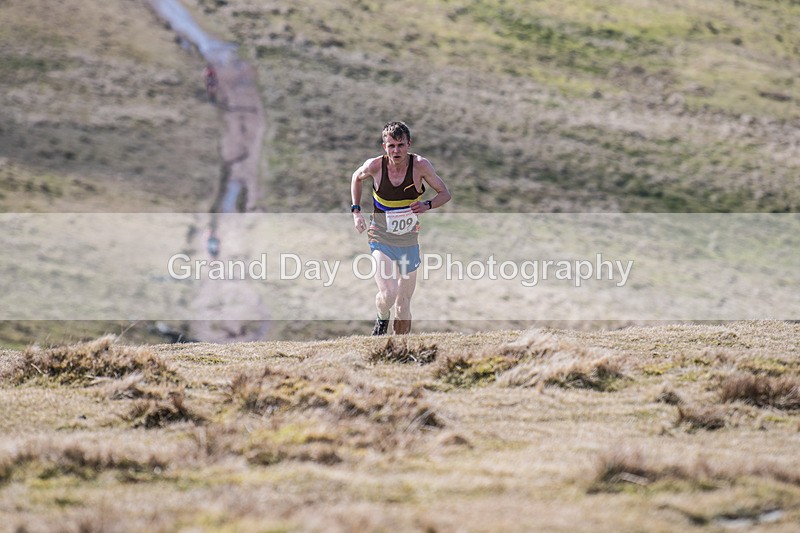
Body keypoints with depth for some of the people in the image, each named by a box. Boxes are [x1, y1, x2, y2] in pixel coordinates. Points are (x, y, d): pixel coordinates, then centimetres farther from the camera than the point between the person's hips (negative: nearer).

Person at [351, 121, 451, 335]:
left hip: (409, 242, 2)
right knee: (388, 294, -22)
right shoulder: (375, 166, -14)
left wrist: (427, 205, -23)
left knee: (404, 303, 11)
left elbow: (445, 194, -3)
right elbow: (357, 178, 10)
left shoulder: (420, 165, -14)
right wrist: (356, 211, 4)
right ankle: (382, 319, 13)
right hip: (381, 239, -2)